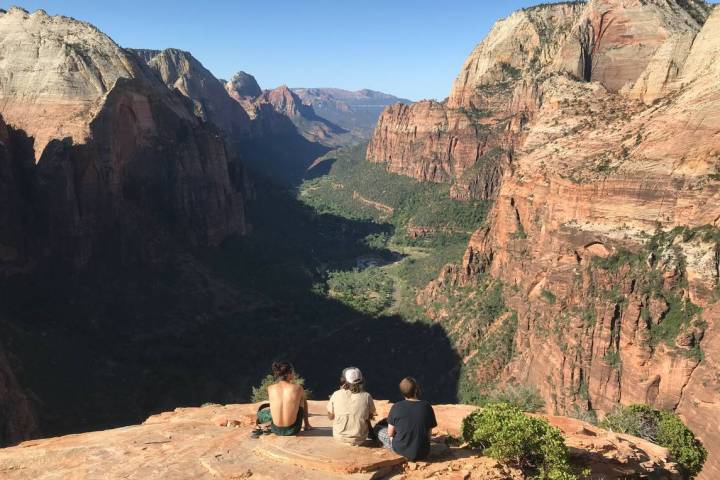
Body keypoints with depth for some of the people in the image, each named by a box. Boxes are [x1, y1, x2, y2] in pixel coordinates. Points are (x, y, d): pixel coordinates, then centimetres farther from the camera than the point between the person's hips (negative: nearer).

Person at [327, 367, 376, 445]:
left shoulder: (336, 395, -13)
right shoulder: (366, 396, -14)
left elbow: (331, 416, -2)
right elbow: (371, 416, 1)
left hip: (339, 437, 1)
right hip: (359, 439, 0)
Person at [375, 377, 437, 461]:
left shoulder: (396, 407, -12)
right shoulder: (427, 406, -9)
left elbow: (390, 433, -4)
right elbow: (429, 433, -1)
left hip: (401, 450, -3)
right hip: (423, 454, 3)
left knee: (378, 428, 19)